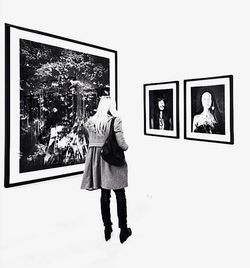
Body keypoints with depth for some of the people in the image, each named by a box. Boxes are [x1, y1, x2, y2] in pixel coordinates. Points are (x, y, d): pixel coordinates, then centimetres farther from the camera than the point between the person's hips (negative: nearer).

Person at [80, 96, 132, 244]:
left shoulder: (90, 122, 1)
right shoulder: (115, 121, -14)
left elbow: (92, 142, 3)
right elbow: (121, 144, -17)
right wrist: (126, 147, 3)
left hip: (98, 160, 5)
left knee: (105, 195, 15)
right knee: (120, 196, 9)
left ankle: (107, 229, 26)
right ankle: (123, 230, 19)